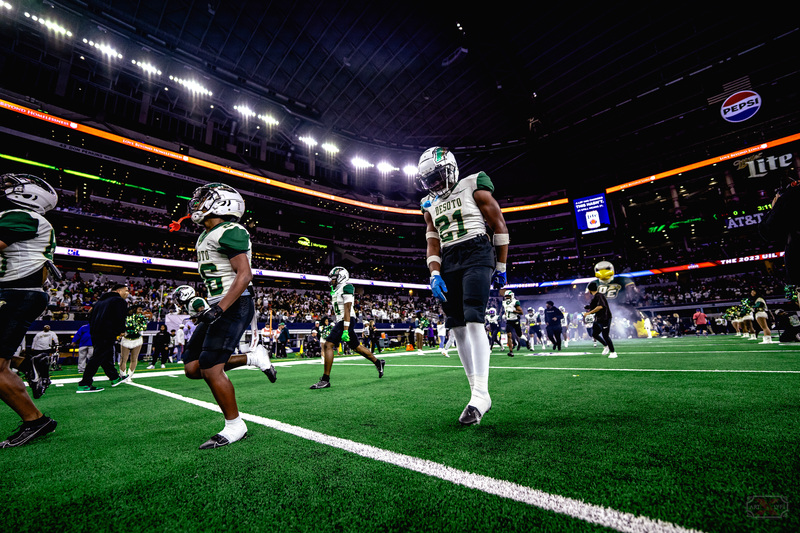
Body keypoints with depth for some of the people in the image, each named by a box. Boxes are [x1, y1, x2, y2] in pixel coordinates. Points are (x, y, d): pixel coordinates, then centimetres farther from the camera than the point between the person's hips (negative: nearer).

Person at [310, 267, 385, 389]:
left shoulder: (346, 288, -12)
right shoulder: (336, 290, 18)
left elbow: (347, 310, -20)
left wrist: (345, 330, -23)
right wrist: (334, 327, 22)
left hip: (346, 322, -10)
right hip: (340, 322, 10)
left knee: (328, 345, -14)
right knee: (356, 347, 17)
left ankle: (325, 380, -9)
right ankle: (378, 362, 33)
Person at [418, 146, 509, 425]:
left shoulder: (473, 188, 3)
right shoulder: (429, 204, 18)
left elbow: (499, 226, 4)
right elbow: (433, 244, 14)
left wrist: (501, 268, 3)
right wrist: (434, 274, -2)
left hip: (477, 255, -5)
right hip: (448, 262, 6)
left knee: (473, 320, -19)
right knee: (456, 326, -1)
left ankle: (480, 393, -13)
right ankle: (478, 393, 8)